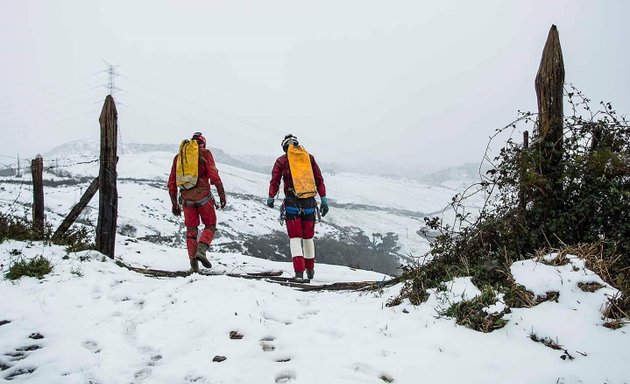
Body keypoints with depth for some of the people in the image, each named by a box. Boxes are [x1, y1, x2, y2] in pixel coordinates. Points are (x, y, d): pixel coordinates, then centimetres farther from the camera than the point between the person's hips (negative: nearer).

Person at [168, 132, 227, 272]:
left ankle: (194, 264, 3)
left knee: (191, 230, 12)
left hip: (186, 197, 3)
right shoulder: (205, 153, 4)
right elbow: (214, 175, -8)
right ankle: (201, 250, -13)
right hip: (203, 194, -3)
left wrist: (174, 203, 20)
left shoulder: (178, 156, 16)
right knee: (210, 226, 11)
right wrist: (222, 195, -3)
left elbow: (172, 183, 14)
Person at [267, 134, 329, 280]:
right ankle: (310, 270, 28)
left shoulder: (281, 161, 6)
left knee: (295, 237, 0)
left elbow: (274, 182, 4)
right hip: (309, 202, 2)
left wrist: (271, 198, 18)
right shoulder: (309, 157, 11)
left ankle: (299, 271, -15)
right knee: (308, 236, 16)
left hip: (292, 203, -2)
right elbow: (319, 179, 7)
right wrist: (324, 199, 9)